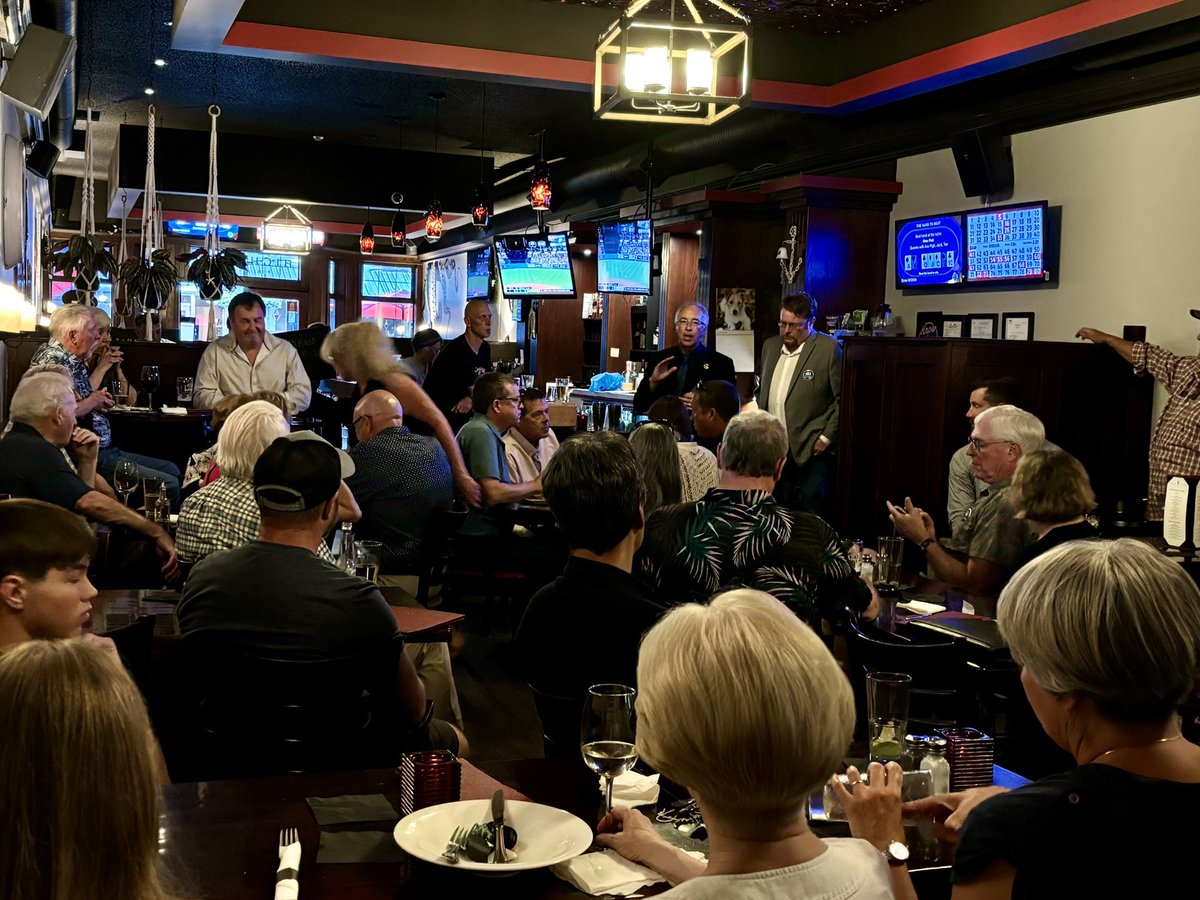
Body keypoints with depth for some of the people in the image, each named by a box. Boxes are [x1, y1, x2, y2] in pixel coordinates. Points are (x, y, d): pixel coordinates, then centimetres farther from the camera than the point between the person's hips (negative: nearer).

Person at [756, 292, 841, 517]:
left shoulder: (829, 349, -7)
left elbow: (844, 399, -6)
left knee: (811, 515, -5)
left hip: (810, 450, -5)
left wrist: (827, 438, -9)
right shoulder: (770, 346, 13)